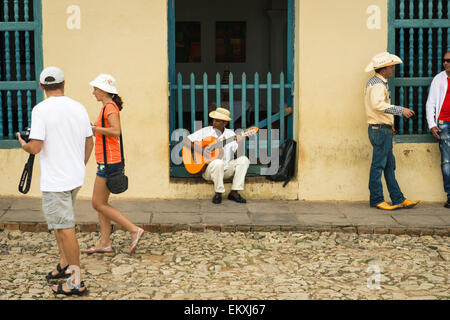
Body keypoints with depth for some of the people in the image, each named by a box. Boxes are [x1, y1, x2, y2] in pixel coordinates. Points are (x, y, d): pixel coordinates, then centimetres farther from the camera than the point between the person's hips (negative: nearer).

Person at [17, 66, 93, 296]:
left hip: (55, 180, -7)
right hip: (75, 177, 7)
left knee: (65, 229, -3)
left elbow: (35, 148, -19)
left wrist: (23, 144, 4)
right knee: (59, 223, 24)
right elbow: (89, 143, 12)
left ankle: (76, 282, 0)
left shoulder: (41, 110, -14)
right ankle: (64, 266, 33)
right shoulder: (78, 107, 5)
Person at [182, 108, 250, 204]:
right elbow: (185, 141, -2)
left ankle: (234, 193, -17)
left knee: (244, 160, -18)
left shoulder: (230, 134, 6)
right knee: (218, 162, -37)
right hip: (208, 169, -3)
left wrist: (240, 144, -20)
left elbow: (238, 155, -1)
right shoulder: (205, 132, 1)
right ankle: (218, 193, -18)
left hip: (226, 170, 4)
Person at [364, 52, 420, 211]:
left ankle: (398, 199, 13)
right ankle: (376, 199, 1)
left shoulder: (375, 82, 19)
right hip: (380, 130, -11)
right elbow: (378, 104, -31)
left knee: (389, 166, 10)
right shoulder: (378, 84, -15)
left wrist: (388, 124, 28)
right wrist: (400, 110, -31)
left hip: (383, 129, 11)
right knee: (378, 165, -5)